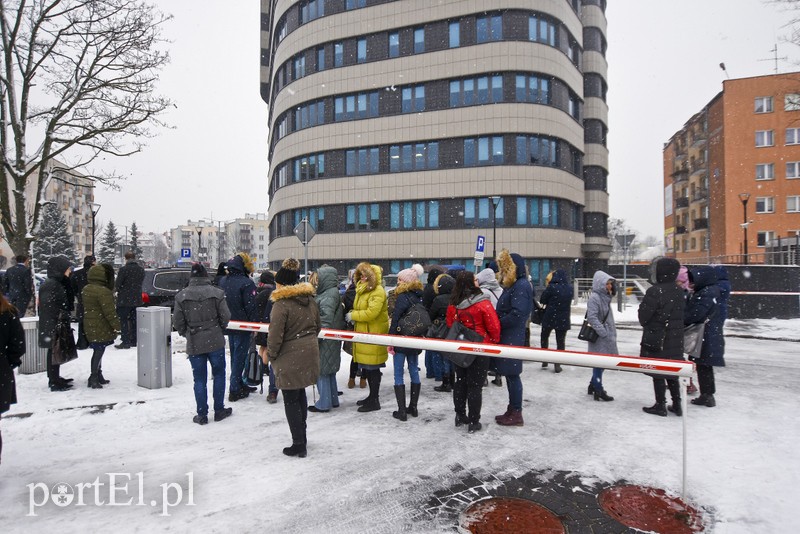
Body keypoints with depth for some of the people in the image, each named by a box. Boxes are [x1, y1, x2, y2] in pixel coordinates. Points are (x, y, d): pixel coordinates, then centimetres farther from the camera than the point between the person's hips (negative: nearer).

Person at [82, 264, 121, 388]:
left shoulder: (85, 289, 10)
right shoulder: (103, 291, -20)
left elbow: (83, 304, 20)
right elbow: (109, 311, -21)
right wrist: (117, 325, -15)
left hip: (89, 325, 9)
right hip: (100, 327, -9)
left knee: (98, 351, 17)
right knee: (99, 351, -1)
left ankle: (98, 376, 26)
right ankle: (94, 378, 3)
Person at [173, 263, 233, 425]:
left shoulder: (181, 296, -4)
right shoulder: (217, 293, -8)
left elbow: (177, 322, 0)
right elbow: (225, 317, -6)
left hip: (194, 344, 1)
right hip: (215, 341, -1)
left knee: (199, 379, 9)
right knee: (219, 375, 14)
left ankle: (202, 415, 15)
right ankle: (219, 410, 19)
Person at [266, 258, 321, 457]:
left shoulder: (281, 304, -19)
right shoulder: (309, 299, 6)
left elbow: (275, 335, -19)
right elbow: (317, 326, 14)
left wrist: (271, 354, -3)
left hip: (290, 358, -8)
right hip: (309, 353, 8)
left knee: (291, 400, 4)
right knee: (300, 395, 21)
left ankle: (298, 444, 10)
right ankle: (302, 437, 33)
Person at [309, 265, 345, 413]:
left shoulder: (330, 294, -17)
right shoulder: (328, 292, 13)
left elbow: (326, 319, -22)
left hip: (326, 340, -10)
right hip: (329, 340, 10)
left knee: (322, 370, -1)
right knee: (328, 370, 17)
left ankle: (324, 403, 8)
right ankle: (333, 400, 27)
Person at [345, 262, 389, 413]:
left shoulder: (378, 291, -15)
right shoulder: (362, 289, 14)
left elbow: (371, 313, -24)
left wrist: (353, 315, -13)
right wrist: (354, 317, -1)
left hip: (374, 335, -9)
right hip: (362, 334, 9)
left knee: (372, 368, -1)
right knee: (366, 368, 16)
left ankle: (375, 401, 10)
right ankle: (372, 396, 30)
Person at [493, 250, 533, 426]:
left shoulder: (522, 285, -16)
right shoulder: (514, 285, 15)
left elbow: (517, 314, -23)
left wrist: (497, 323, -14)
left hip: (513, 337, -10)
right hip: (507, 336, 10)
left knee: (512, 374, -2)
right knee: (509, 374, 15)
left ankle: (517, 414, 8)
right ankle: (512, 410, 25)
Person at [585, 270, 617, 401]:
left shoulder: (605, 296, 13)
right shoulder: (594, 297, -16)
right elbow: (592, 318, -22)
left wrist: (612, 333, 16)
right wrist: (604, 333, -22)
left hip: (606, 335, 9)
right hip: (599, 336, -9)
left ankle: (593, 386, 28)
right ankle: (598, 390, 7)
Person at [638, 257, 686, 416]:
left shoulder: (655, 291, -19)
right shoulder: (678, 291, 3)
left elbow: (643, 315, -14)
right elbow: (680, 314, 11)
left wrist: (646, 325, 6)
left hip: (656, 339, -7)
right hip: (675, 340, 7)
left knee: (658, 373, 4)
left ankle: (660, 406, 12)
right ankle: (677, 404, 25)